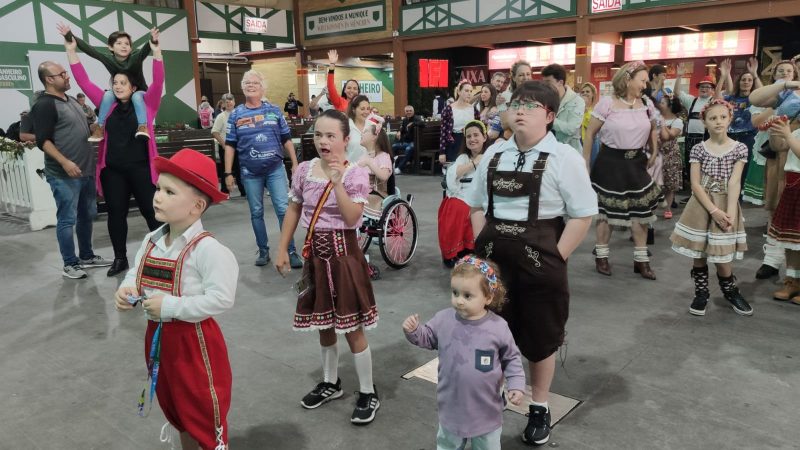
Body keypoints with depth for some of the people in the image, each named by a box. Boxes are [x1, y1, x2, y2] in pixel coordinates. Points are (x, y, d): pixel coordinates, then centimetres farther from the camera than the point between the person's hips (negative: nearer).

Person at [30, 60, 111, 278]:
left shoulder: (72, 100, 16)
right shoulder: (44, 105, -10)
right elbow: (43, 141, -16)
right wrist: (64, 162, -24)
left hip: (86, 170, 8)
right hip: (64, 175, -8)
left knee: (87, 215, 14)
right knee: (67, 219, -2)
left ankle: (87, 256, 27)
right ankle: (70, 264, 8)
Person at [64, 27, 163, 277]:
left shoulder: (145, 104, 0)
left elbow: (158, 82, -11)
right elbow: (84, 82, 9)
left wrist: (156, 51, -20)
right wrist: (71, 50, 5)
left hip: (140, 168, -3)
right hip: (113, 170, 4)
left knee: (151, 211, 3)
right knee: (116, 214, 9)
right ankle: (120, 258, 20)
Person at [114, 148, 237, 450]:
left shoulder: (207, 249, -25)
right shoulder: (151, 241, 0)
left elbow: (221, 299, -30)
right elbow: (136, 274, 13)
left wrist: (170, 306, -27)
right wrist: (126, 291, -10)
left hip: (193, 340, -8)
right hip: (156, 336, 8)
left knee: (205, 414, 9)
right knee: (176, 408, 27)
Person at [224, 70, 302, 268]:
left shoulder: (274, 110, 4)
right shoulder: (236, 114, 3)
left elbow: (286, 139, 7)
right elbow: (230, 145, 4)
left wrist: (295, 164, 3)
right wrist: (228, 173, 0)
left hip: (276, 169, -1)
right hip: (250, 172, 1)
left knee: (284, 209, -5)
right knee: (256, 213, 9)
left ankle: (291, 251, 4)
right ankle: (263, 251, 22)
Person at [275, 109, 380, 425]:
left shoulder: (355, 174, -12)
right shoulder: (304, 171, 1)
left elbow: (352, 218, -21)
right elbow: (294, 211, 9)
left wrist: (337, 182, -27)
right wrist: (283, 250, 8)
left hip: (343, 253, -5)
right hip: (315, 253, 5)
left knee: (351, 328, 2)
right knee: (323, 324, 18)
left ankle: (368, 394, 18)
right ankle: (330, 383, 38)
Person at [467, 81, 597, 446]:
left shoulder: (564, 158, -8)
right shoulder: (493, 154, 6)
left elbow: (583, 214, -9)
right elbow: (476, 205, 13)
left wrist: (555, 258, -12)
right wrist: (482, 246, 3)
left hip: (539, 261, -4)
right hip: (492, 258, 4)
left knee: (540, 338, 12)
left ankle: (539, 408, 35)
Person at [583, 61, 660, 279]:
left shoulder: (647, 104, 3)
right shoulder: (607, 103, -11)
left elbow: (652, 130, 20)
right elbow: (590, 133, -7)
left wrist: (654, 154, 14)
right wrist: (586, 163, -7)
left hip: (636, 163, 4)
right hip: (610, 162, -4)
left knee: (640, 210, 5)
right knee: (606, 210, 5)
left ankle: (641, 260, 17)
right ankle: (601, 256, 20)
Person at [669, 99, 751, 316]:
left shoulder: (739, 149, 0)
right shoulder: (698, 149, -1)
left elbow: (734, 183, -9)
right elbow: (695, 184, -7)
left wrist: (729, 213, -19)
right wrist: (714, 211, -16)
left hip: (726, 205, 0)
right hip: (701, 206, 1)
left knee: (722, 257, 0)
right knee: (699, 254, 6)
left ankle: (731, 292, 27)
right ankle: (701, 293, 24)